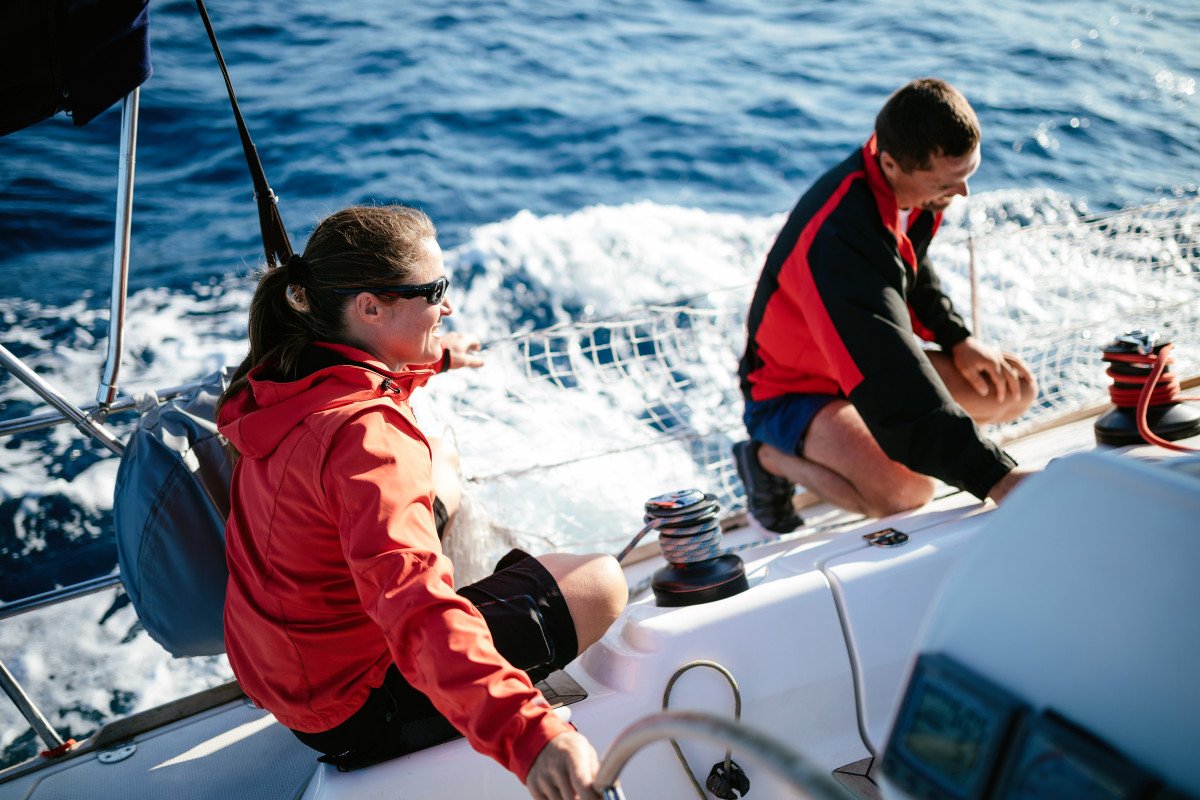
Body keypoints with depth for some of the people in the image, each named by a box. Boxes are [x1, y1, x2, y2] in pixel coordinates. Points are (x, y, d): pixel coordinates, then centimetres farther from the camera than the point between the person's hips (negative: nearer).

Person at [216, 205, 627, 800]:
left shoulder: (289, 374, -3)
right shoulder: (368, 436, -32)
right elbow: (413, 603, -47)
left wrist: (432, 358, 37)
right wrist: (528, 734, -57)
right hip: (353, 710, -9)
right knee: (601, 583, -5)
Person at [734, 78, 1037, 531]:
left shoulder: (914, 180, -9)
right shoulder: (840, 237, -37)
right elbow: (892, 382, -43)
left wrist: (958, 340, -1)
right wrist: (992, 477, -46)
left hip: (870, 361, 9)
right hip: (793, 390, -8)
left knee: (1015, 388, -3)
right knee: (907, 489, -32)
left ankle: (858, 438, 4)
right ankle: (770, 458, -5)